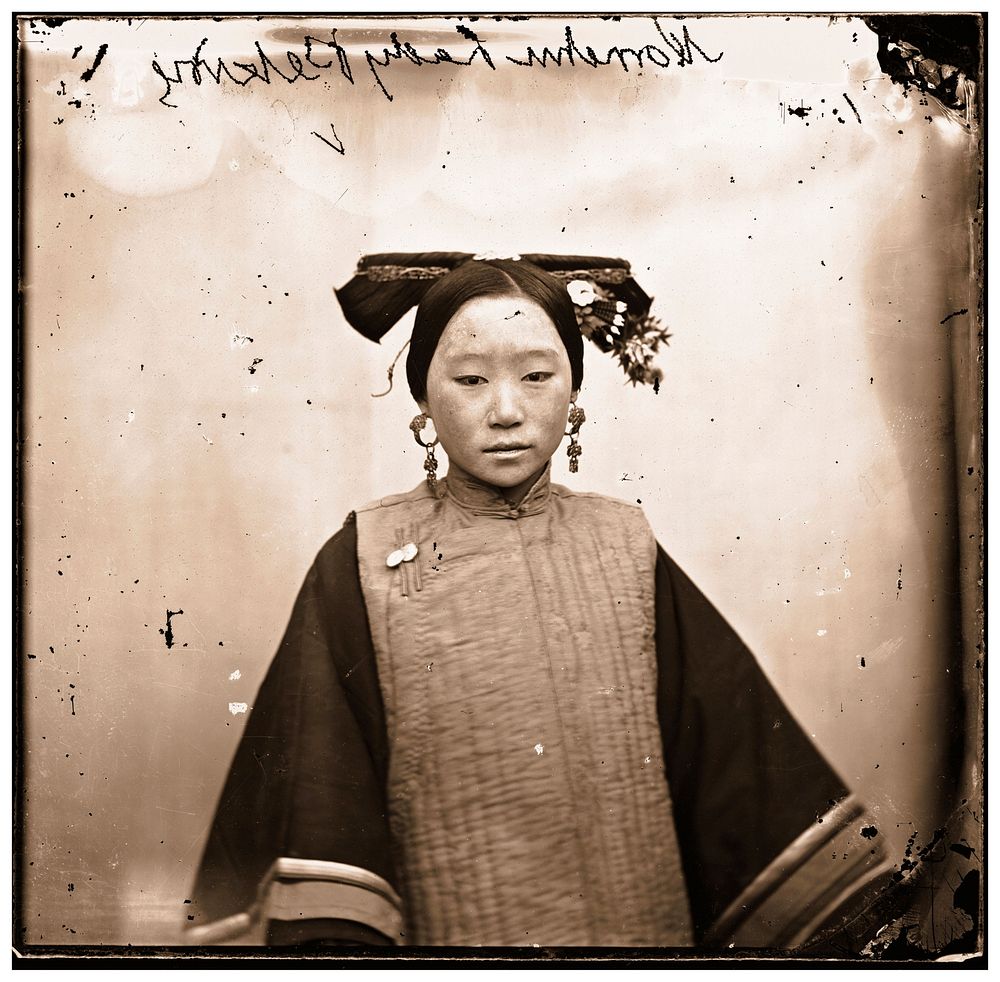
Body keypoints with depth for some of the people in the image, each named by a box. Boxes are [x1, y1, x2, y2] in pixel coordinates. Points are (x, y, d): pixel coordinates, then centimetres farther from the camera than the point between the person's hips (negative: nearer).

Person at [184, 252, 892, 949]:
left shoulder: (627, 551, -3)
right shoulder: (363, 566, -9)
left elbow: (730, 756, 0)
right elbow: (316, 792, -13)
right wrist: (330, 936, -23)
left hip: (638, 925, 3)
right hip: (445, 930, -2)